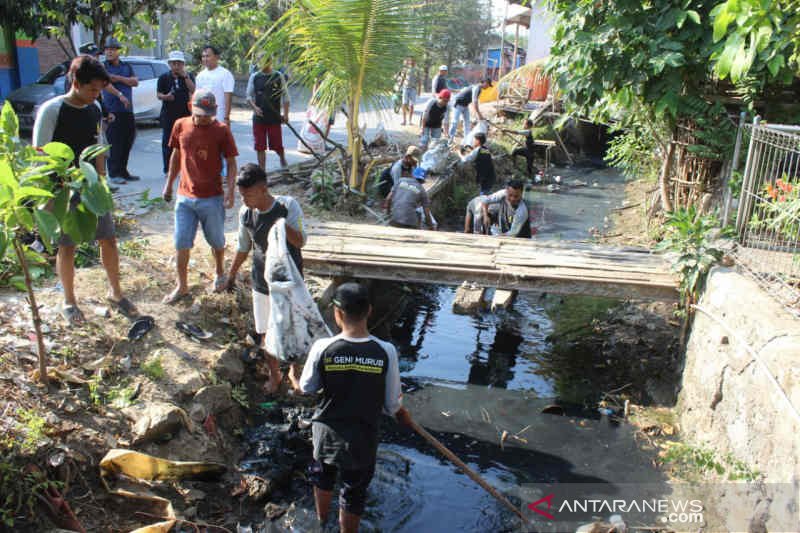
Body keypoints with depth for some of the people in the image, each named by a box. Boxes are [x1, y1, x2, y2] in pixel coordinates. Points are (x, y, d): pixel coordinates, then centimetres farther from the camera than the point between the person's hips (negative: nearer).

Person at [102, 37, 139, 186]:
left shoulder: (127, 67, 17)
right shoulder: (103, 66, 2)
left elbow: (135, 82, 2)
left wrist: (118, 78, -9)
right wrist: (120, 95, -25)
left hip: (128, 110, 6)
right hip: (112, 111, -5)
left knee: (128, 141, 9)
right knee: (114, 143, -7)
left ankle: (123, 171, 20)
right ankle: (114, 174, -3)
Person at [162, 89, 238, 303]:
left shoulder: (221, 130, -8)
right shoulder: (181, 125, 2)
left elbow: (231, 162, -5)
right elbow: (176, 155, 14)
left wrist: (230, 190, -15)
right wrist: (169, 184, 18)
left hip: (212, 198, -2)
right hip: (185, 196, 3)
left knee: (217, 241, 13)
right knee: (181, 244, 4)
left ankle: (220, 274, 38)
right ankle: (182, 286, 17)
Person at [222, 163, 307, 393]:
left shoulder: (287, 205, -18)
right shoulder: (245, 213, -7)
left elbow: (301, 242, -19)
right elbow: (243, 247, 9)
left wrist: (284, 225, -37)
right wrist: (231, 274, 17)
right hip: (262, 283, 3)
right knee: (266, 333, 12)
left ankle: (296, 371, 35)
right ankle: (275, 374, 34)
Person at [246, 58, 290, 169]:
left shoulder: (278, 76, 1)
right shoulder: (254, 77, 5)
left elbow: (285, 96, 4)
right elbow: (249, 96, 9)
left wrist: (285, 114, -4)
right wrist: (254, 107, -10)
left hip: (274, 117, -2)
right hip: (259, 117, 2)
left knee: (277, 145, 0)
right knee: (260, 147, 2)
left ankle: (282, 158, 33)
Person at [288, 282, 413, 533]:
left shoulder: (322, 348, -20)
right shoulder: (386, 352, -21)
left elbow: (305, 389, -3)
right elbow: (392, 405, -11)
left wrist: (292, 377, 20)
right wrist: (403, 416, 13)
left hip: (327, 431, 2)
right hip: (363, 437, -2)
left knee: (323, 475, 31)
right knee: (354, 493, 20)